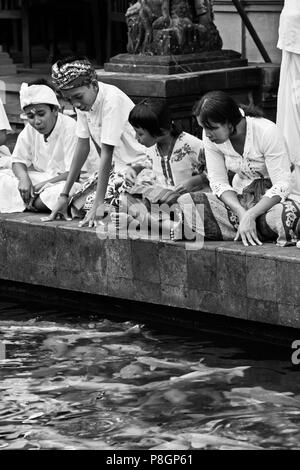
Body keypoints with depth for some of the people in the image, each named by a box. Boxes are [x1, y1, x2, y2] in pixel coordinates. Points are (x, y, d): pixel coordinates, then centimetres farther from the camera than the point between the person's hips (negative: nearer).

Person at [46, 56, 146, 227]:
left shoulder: (113, 100, -27)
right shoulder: (83, 101, -2)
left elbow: (107, 152, -27)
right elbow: (83, 147, 2)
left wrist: (99, 203, -27)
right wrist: (65, 195, 0)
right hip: (117, 167, 8)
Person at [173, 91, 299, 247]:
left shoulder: (267, 132, -22)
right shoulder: (211, 137, -8)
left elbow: (282, 186, -22)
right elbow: (218, 182, -5)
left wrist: (250, 215, -33)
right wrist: (241, 213, -23)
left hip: (271, 198, -5)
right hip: (240, 199, 5)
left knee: (287, 213, -42)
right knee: (185, 203, -19)